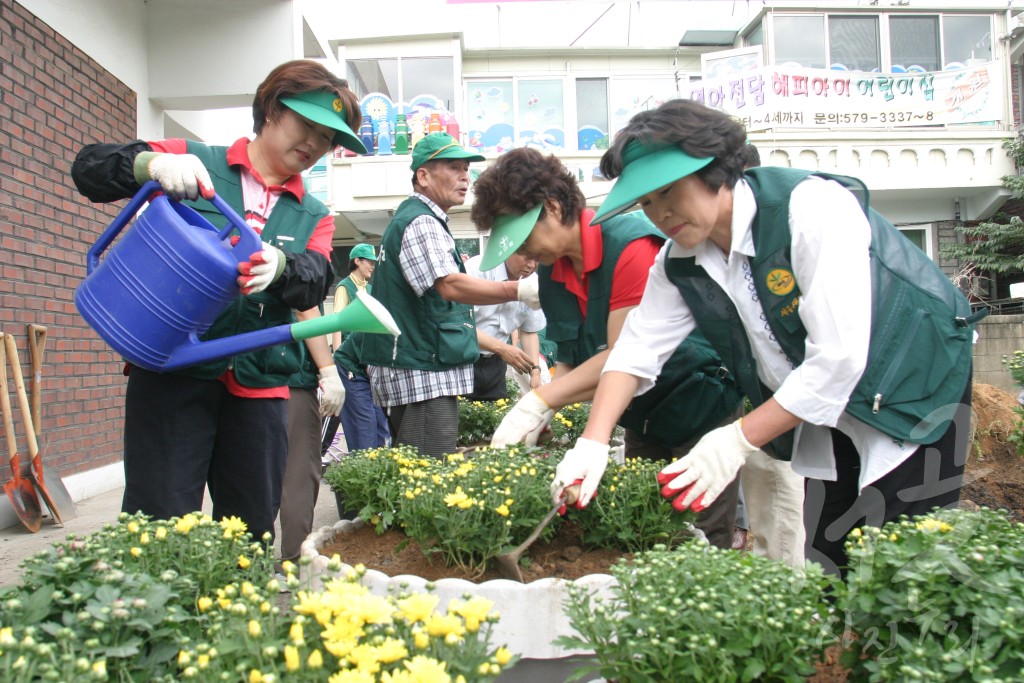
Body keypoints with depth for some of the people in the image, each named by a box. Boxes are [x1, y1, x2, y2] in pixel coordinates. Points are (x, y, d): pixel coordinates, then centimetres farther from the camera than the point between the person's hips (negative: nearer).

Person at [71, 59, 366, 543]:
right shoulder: (195, 162, 7)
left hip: (259, 387, 4)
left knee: (252, 533, 8)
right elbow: (89, 167, 1)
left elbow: (315, 284, -4)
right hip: (173, 372, -3)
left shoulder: (313, 217, 15)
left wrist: (280, 266, -28)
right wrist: (151, 162, -20)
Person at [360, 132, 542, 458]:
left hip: (418, 368, 11)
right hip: (422, 371, -11)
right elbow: (450, 285, -29)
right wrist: (519, 290, -35)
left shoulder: (417, 219, 20)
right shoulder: (421, 223, -14)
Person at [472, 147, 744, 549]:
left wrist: (537, 404, -25)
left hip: (700, 407, -7)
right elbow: (570, 362, 3)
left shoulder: (630, 242, -23)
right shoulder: (551, 271, 2)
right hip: (642, 421, 7)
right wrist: (537, 421, -14)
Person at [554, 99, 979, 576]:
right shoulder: (679, 262, -4)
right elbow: (635, 351, -5)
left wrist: (738, 441, -27)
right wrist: (592, 443, -18)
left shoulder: (811, 208, -26)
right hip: (826, 414, 6)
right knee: (824, 564, 7)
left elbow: (840, 356, -30)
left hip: (914, 393, -6)